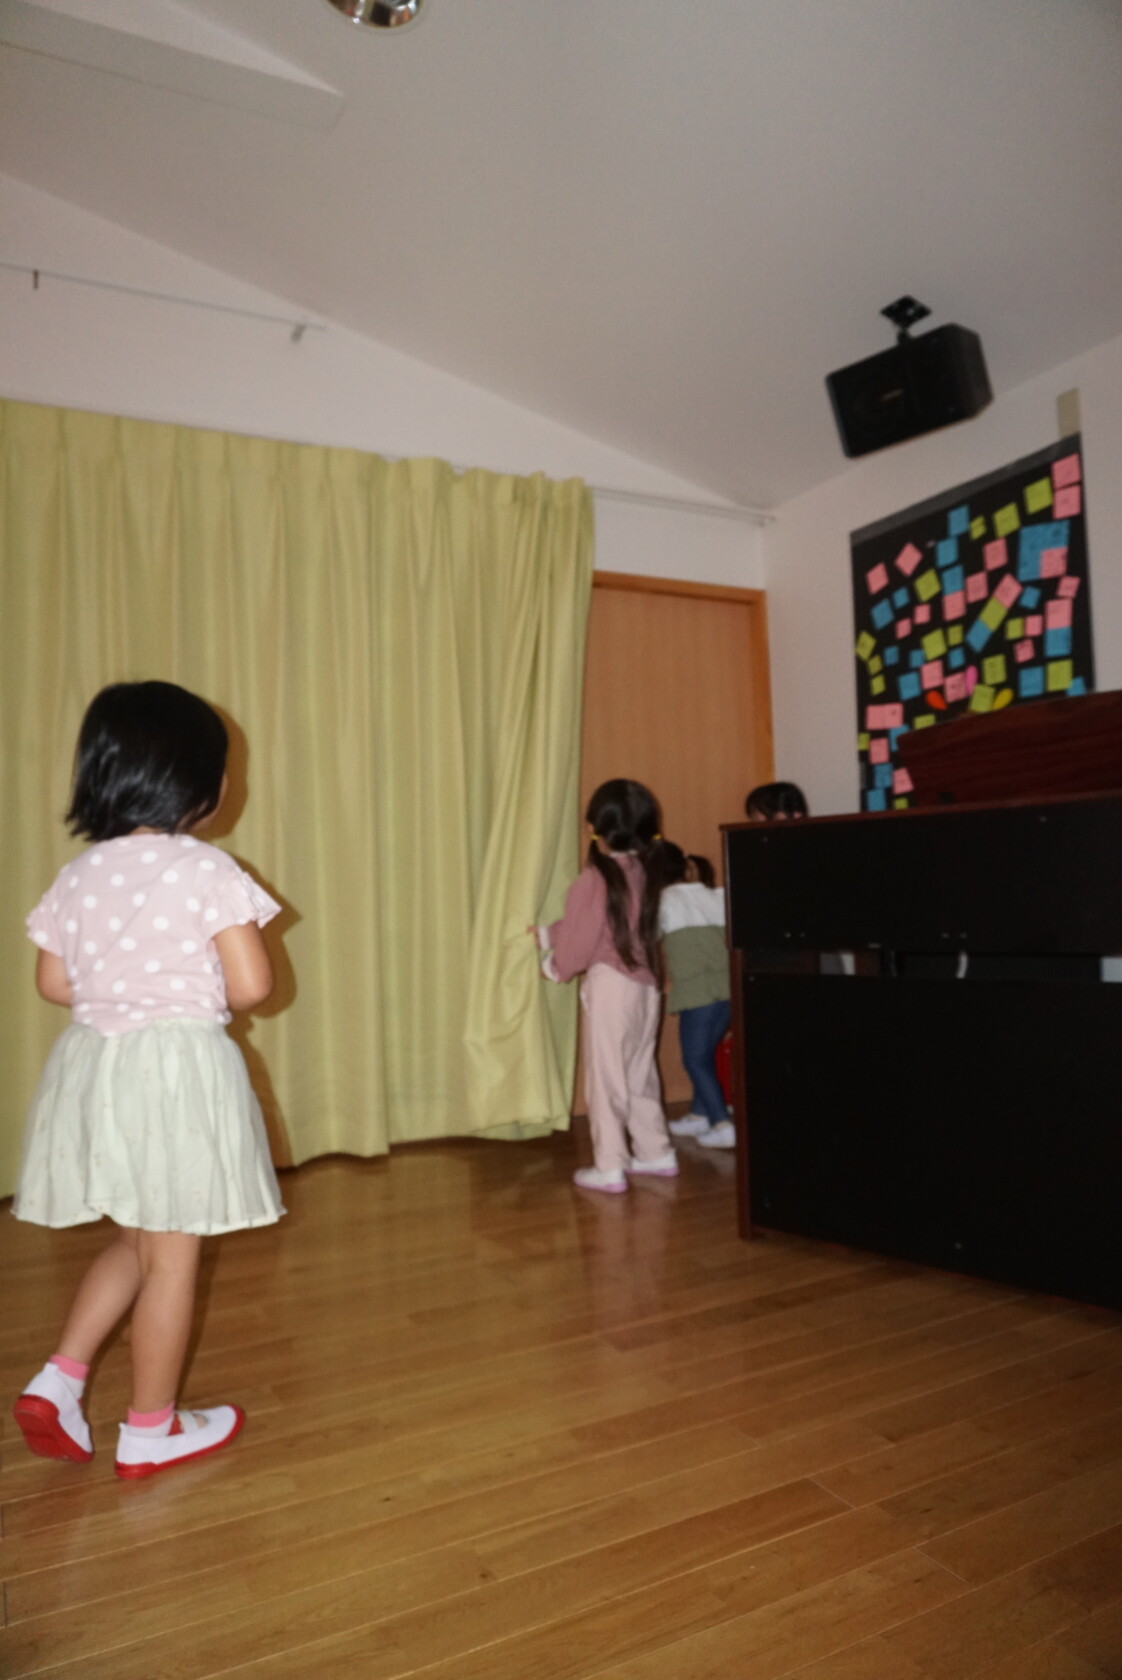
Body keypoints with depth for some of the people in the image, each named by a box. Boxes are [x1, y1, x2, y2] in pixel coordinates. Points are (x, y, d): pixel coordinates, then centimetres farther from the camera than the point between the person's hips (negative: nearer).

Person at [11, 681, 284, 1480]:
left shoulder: (79, 875, 3)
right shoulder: (206, 869, -14)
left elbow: (54, 983, 8)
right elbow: (252, 986, -16)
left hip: (94, 1066, 6)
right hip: (181, 1069, -6)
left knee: (134, 1241, 26)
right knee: (172, 1258, 9)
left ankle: (59, 1378, 21)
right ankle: (151, 1429, 24)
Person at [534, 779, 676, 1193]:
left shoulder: (595, 878, -17)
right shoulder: (645, 871, 5)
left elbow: (581, 938, -11)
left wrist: (553, 966, 9)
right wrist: (547, 934, 24)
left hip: (610, 985, -7)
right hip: (646, 985, 7)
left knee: (606, 1077, 3)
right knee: (640, 1073, 19)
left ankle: (610, 1167, 10)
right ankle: (656, 1153, 29)